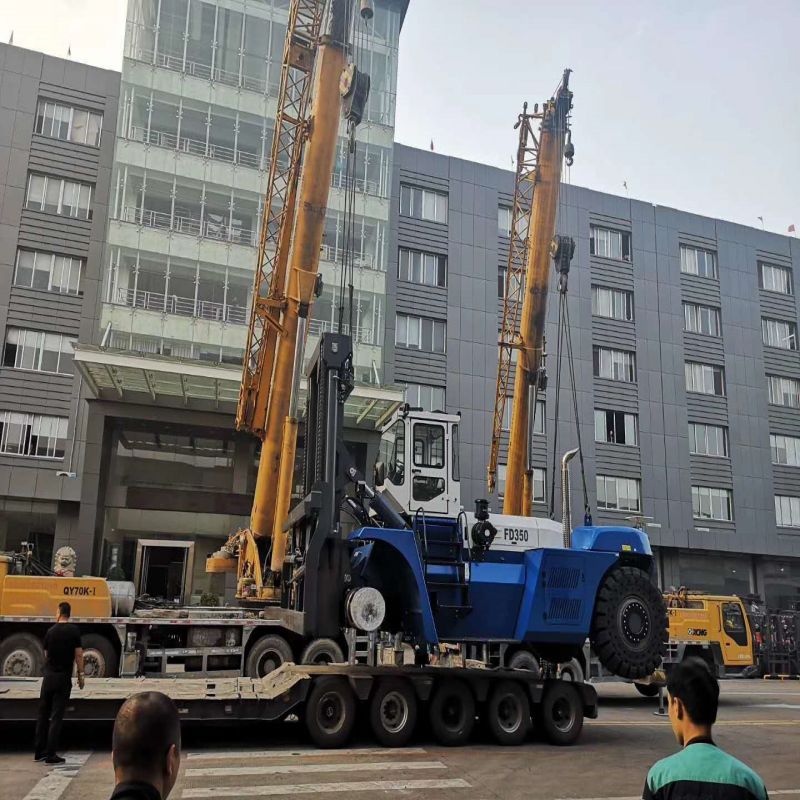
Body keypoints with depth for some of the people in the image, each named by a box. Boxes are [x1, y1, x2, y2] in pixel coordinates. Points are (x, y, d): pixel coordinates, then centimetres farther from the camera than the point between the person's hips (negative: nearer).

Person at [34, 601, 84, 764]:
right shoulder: (74, 630, -8)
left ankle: (39, 752, 19)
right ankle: (50, 755, -1)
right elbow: (78, 654, -9)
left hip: (48, 676, 4)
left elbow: (46, 654, 14)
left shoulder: (50, 631, 4)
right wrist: (81, 674, 1)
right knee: (57, 717, -1)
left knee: (43, 714, 14)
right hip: (63, 678, -4)